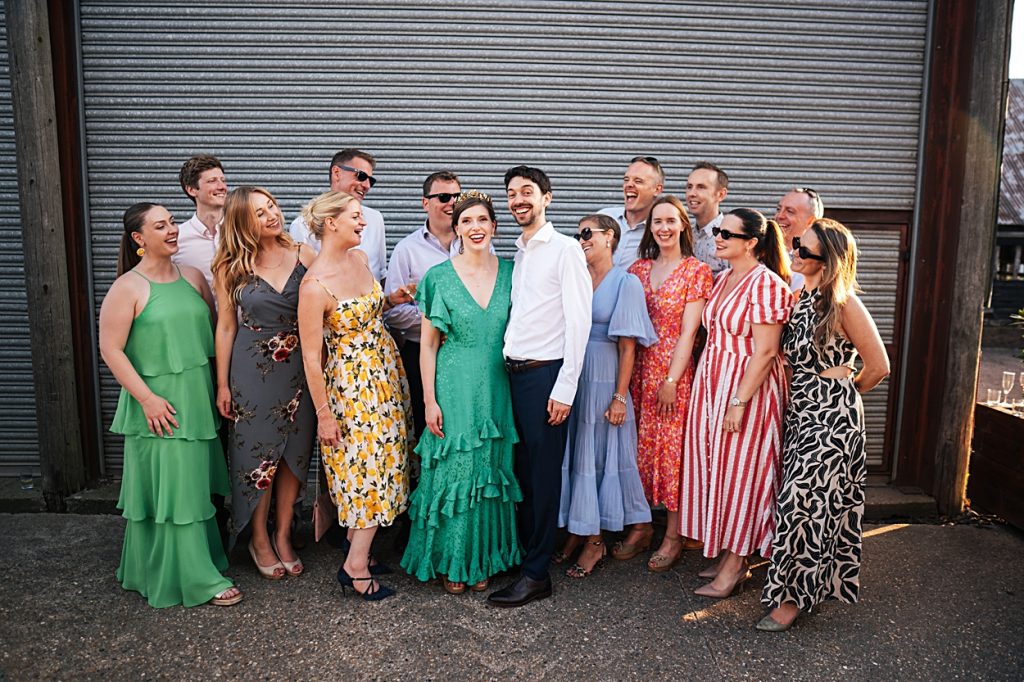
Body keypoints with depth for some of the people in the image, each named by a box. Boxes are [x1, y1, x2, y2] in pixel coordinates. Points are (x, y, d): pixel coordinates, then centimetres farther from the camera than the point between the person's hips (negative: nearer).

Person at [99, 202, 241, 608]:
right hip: (160, 406, -6)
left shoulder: (193, 277, 7)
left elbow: (214, 331, 14)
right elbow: (110, 350, -10)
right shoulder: (127, 288, -8)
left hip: (199, 400, 6)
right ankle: (198, 579, 11)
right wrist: (147, 398, -15)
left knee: (196, 483, 13)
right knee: (171, 488, 0)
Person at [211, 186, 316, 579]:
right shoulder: (231, 269, -3)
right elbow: (226, 327, 0)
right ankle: (259, 539, 27)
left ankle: (283, 536, 28)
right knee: (256, 453, 7)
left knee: (293, 453, 10)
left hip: (298, 368, 2)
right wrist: (222, 384, 0)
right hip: (252, 370, -1)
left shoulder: (304, 256, -2)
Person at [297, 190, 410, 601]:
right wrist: (324, 414, -14)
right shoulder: (315, 284, -22)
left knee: (382, 465, 13)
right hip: (351, 381, -8)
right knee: (367, 467, -3)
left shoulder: (359, 258, 2)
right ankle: (356, 567, 10)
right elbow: (310, 356, -18)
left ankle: (359, 546, 27)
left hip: (385, 370, 8)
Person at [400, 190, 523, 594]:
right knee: (452, 473, 3)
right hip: (454, 389, -2)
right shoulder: (439, 277, -3)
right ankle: (450, 564, 21)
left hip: (497, 388, 3)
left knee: (491, 473, 10)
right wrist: (430, 400, -7)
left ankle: (484, 560, 27)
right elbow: (428, 345, -2)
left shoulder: (510, 273, 5)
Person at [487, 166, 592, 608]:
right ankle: (522, 551, 27)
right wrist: (506, 362, 8)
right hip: (513, 372, 7)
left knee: (542, 474, 0)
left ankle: (536, 574, 10)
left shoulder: (565, 249, -5)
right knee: (520, 468, 12)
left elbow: (579, 322, -11)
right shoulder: (517, 254, 17)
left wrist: (564, 389, -15)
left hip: (545, 373, -6)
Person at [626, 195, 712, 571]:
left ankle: (673, 536, 13)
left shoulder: (696, 270, -3)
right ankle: (640, 527, 21)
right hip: (638, 368, 4)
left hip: (674, 371, -4)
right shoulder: (639, 269, 10)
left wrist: (671, 380, -13)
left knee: (672, 447, 0)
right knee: (639, 446, 8)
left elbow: (688, 331, -9)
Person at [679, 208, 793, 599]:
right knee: (715, 466, 12)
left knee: (739, 470, 0)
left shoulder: (765, 283, -14)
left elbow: (765, 351, -19)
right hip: (712, 382, 8)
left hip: (748, 387, -8)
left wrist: (739, 401, -21)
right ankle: (727, 554, 25)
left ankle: (735, 566, 14)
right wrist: (713, 390, 10)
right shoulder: (723, 279, 12)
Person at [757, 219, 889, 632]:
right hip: (800, 410, 7)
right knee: (812, 499, 14)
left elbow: (878, 367, -7)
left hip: (831, 415, -7)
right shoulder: (801, 297, 9)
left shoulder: (843, 304, -13)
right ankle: (811, 583, 29)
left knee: (803, 500, -7)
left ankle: (794, 596, 6)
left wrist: (844, 392, 6)